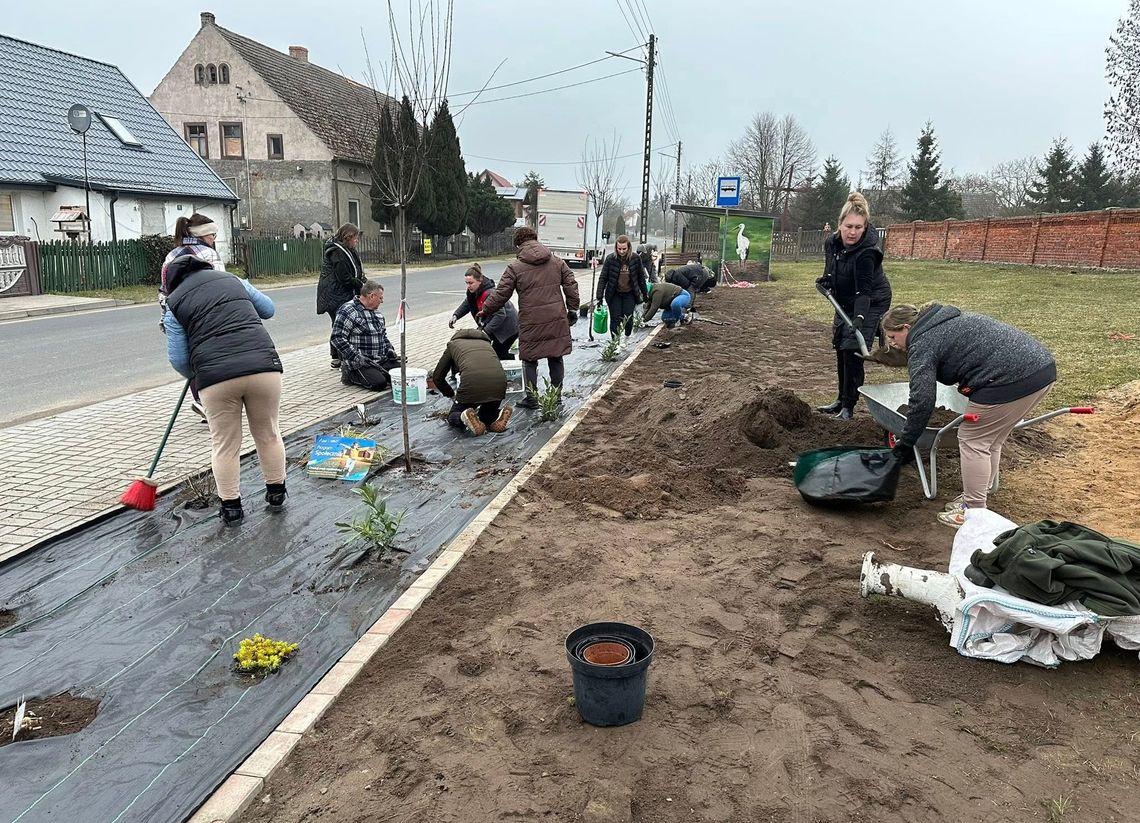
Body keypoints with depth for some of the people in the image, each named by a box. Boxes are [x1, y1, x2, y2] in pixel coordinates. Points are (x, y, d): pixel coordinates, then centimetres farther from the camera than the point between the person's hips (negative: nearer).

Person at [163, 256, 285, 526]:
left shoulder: (174, 303, 11)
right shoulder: (231, 279, 18)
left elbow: (178, 358, 7)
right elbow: (268, 309, 27)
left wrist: (196, 375, 26)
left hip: (216, 376, -2)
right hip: (263, 365, 2)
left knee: (225, 444, 14)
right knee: (268, 433, 19)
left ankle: (231, 506, 21)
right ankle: (276, 493, 31)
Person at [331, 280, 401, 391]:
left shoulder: (376, 313, 18)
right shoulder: (348, 311, -11)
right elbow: (337, 338, -17)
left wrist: (389, 350, 11)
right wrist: (356, 357, -23)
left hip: (382, 360, 8)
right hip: (359, 363, -7)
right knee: (379, 383, -26)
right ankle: (351, 375, 0)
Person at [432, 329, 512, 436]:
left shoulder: (453, 344, 27)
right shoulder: (486, 342, 35)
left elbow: (437, 377, 27)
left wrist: (452, 395, 41)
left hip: (472, 383, -3)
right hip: (499, 382, 3)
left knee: (453, 416, 22)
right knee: (489, 411, 32)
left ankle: (465, 417, -11)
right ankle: (497, 415, -1)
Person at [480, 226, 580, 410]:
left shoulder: (515, 267, -4)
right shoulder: (557, 262, 7)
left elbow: (500, 294, -3)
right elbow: (571, 285, 8)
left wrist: (485, 311, 9)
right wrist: (572, 309, 16)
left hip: (531, 322, -3)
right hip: (557, 320, 4)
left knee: (530, 360, 10)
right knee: (556, 358, 13)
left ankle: (531, 397, 13)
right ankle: (557, 396, 21)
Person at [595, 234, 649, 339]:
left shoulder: (635, 259, -5)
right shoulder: (610, 258, -9)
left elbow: (641, 277, 6)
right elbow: (603, 277, -6)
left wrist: (645, 293, 11)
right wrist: (599, 296, -11)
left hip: (630, 294, 1)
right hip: (614, 295, -1)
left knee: (628, 318, -2)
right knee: (615, 319, -2)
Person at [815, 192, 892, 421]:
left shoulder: (867, 252, -29)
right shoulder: (833, 243, -8)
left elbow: (864, 291, -32)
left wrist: (859, 317, -45)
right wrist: (826, 279, -6)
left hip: (870, 304, -8)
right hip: (845, 303, 8)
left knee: (853, 352, -13)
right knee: (840, 350, 12)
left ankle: (848, 407, -4)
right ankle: (841, 400, 26)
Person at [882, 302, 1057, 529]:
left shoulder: (922, 346, -6)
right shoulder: (947, 319, 23)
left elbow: (922, 401, -12)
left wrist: (905, 444, -4)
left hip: (1013, 379, -10)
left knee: (973, 441, 2)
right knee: (992, 440, 19)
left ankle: (974, 512, 9)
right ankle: (975, 499, 29)